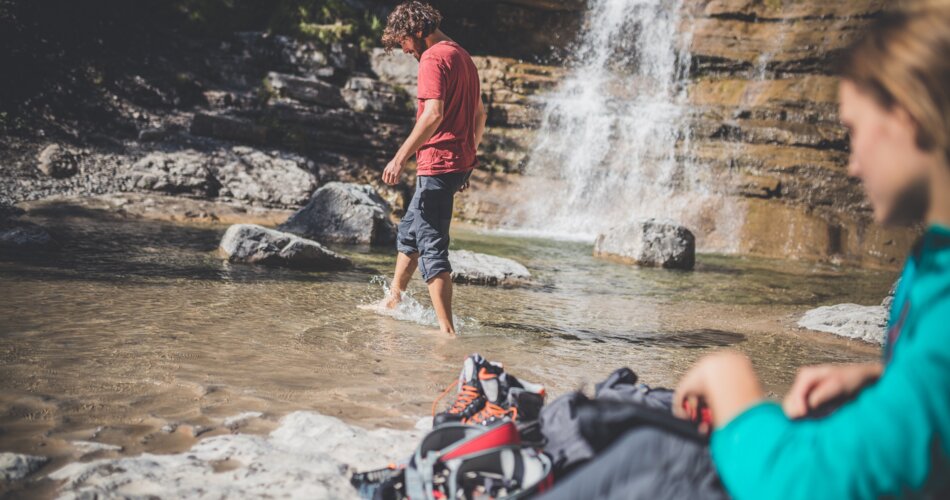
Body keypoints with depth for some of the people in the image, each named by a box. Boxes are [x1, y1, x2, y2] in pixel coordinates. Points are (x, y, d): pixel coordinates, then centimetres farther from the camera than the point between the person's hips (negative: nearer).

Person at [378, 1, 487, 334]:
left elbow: (433, 114, -24)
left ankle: (447, 329, -10)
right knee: (409, 231, 23)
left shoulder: (433, 58, -12)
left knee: (432, 245, -9)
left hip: (437, 163, -10)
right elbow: (479, 113, 23)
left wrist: (400, 158, -23)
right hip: (461, 162, 10)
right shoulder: (462, 56, 18)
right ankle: (393, 300, 36)